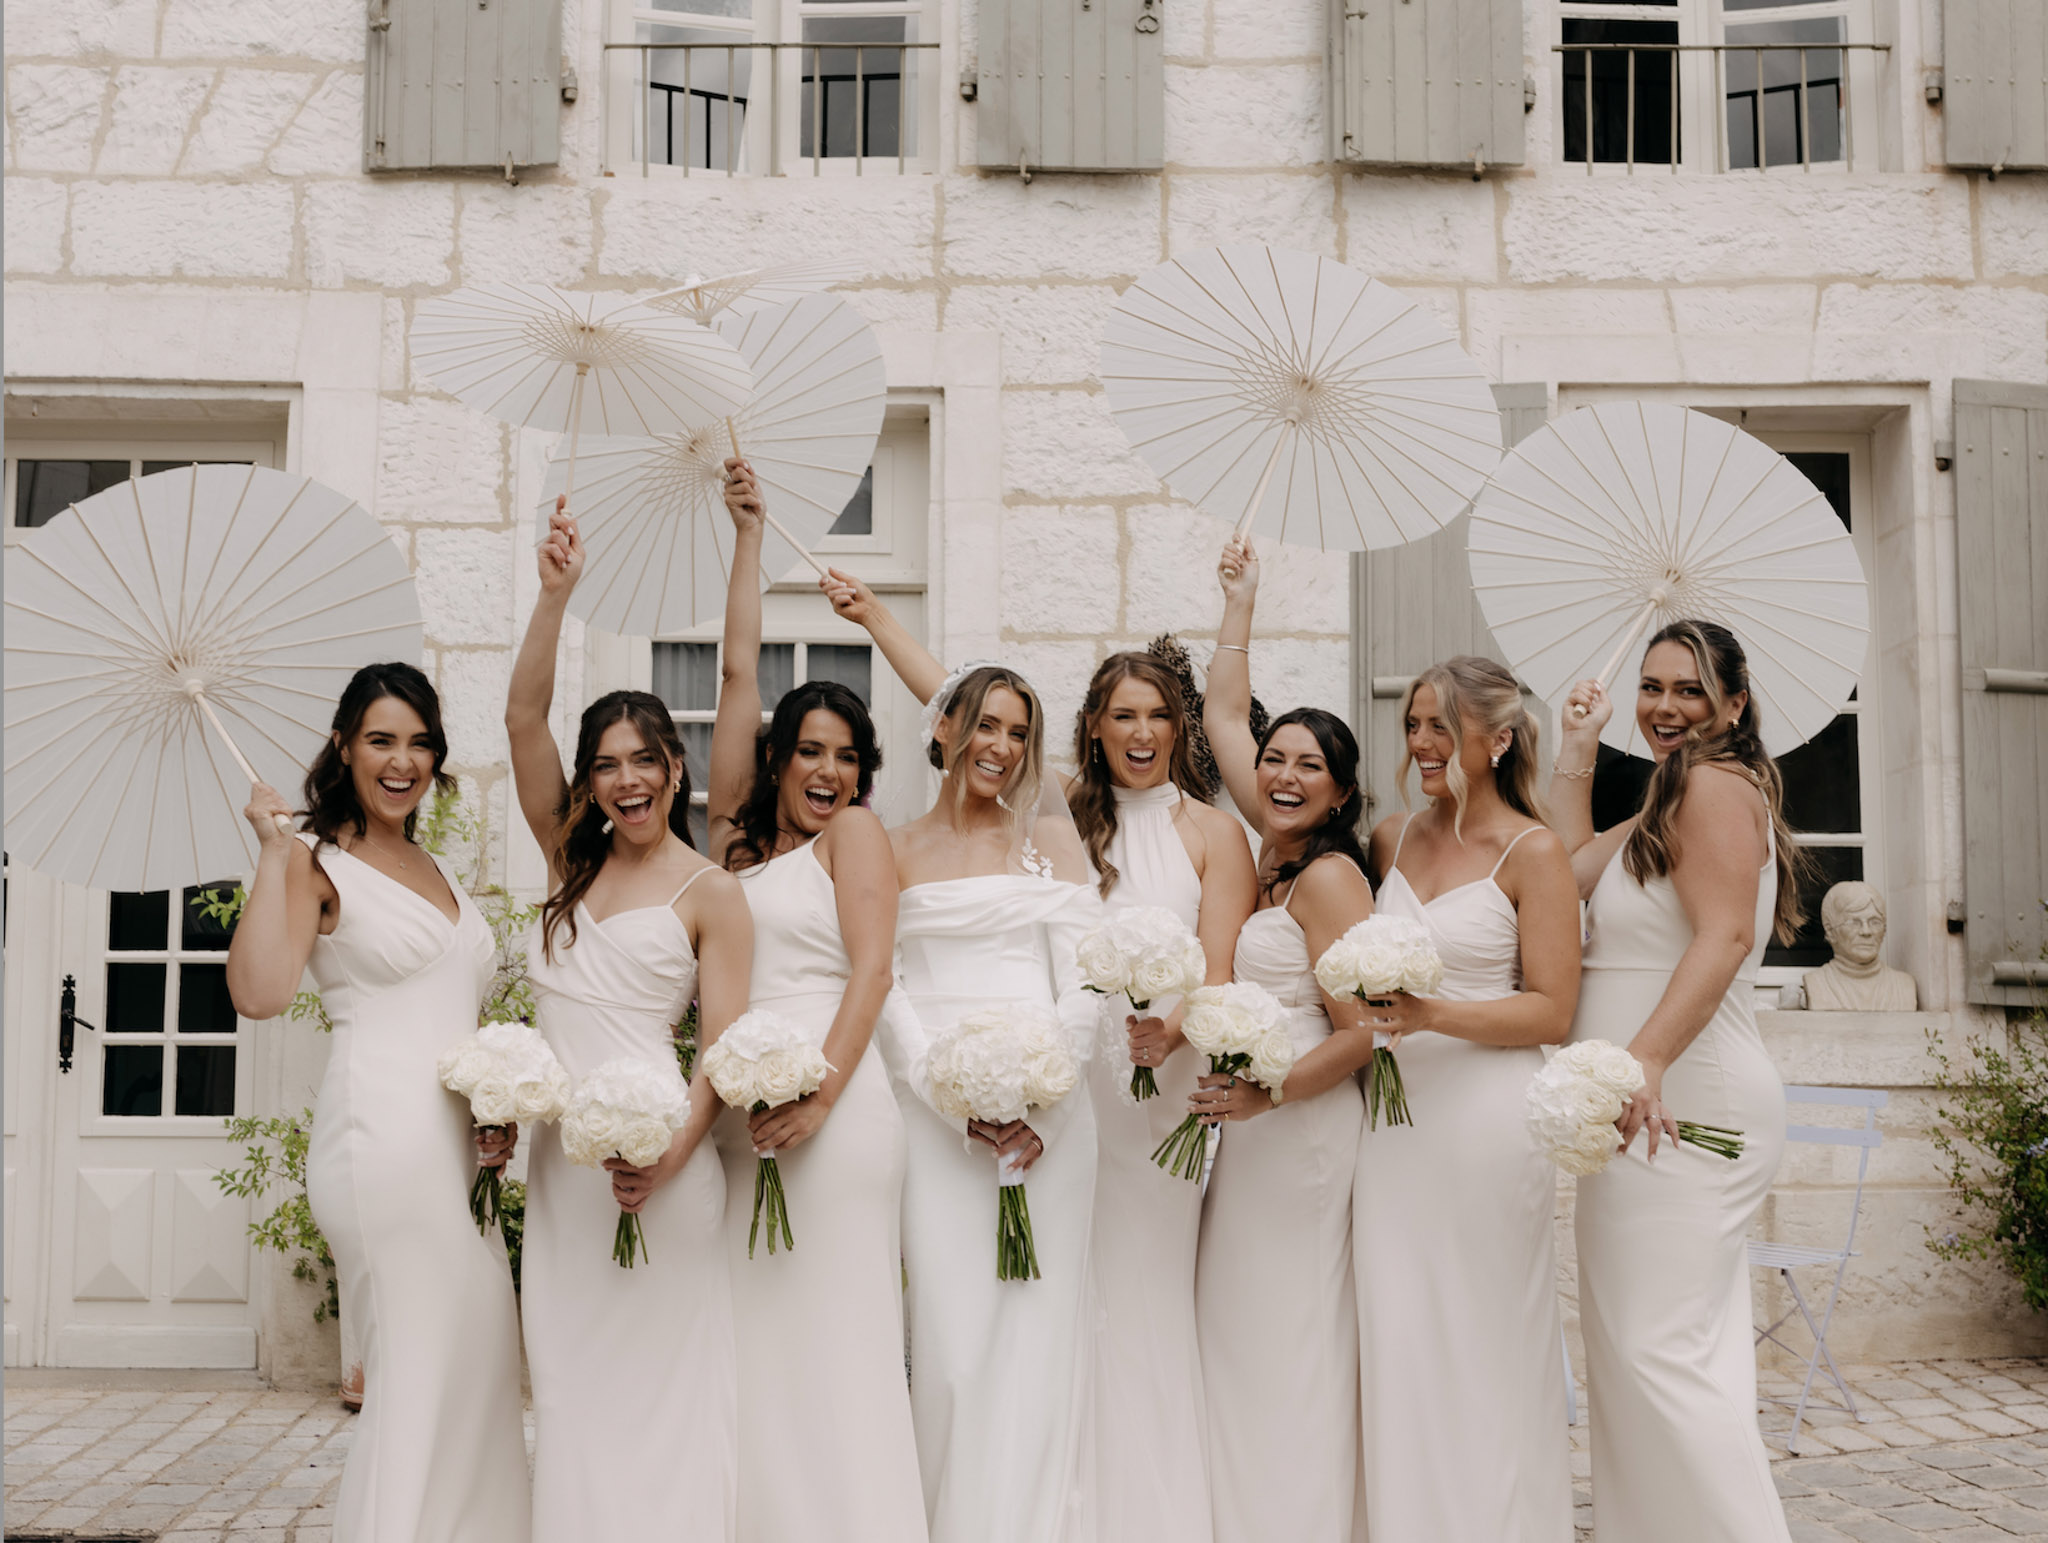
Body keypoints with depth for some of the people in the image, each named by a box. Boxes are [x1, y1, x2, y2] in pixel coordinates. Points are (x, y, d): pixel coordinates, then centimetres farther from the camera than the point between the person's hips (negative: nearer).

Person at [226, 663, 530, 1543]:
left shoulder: (436, 871, 20)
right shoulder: (318, 863, -2)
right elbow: (259, 993, -19)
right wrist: (274, 851, -14)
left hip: (459, 1147, 8)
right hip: (386, 1136, -8)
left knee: (474, 1369, 8)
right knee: (422, 1372, -7)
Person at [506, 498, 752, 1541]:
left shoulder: (710, 894, -1)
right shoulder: (573, 862, 12)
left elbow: (726, 1049, -6)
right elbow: (522, 718, 4)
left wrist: (673, 1155, -21)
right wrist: (555, 596, -6)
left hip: (656, 1154, -5)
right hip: (559, 1154, 5)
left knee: (662, 1382, -2)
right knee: (567, 1382, 8)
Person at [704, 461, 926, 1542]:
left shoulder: (856, 830, 6)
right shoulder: (737, 832, 16)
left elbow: (871, 968, -5)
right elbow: (738, 670, 16)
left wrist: (821, 1091, -18)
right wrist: (749, 532, 18)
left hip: (833, 1097, -5)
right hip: (733, 1103, 5)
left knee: (831, 1334, -5)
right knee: (748, 1337, 5)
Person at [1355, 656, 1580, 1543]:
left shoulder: (1533, 853, -5)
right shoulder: (1392, 840, 11)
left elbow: (1551, 1011, -10)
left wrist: (1436, 1015, -21)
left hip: (1489, 1113, -5)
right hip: (1396, 1112, 5)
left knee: (1488, 1347, 2)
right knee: (1397, 1344, 6)